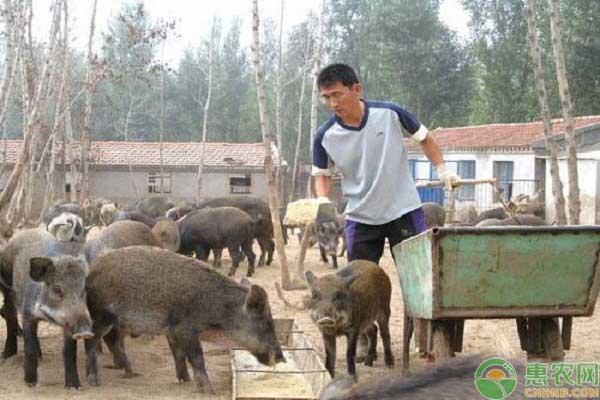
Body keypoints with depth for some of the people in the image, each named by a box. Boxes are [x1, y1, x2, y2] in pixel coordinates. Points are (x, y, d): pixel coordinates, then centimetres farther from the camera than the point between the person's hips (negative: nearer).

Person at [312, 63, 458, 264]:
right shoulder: (325, 136, -9)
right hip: (360, 219, 2)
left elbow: (423, 137, 5)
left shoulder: (390, 114, -12)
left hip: (404, 211, -1)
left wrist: (442, 169, -5)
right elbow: (322, 174, 7)